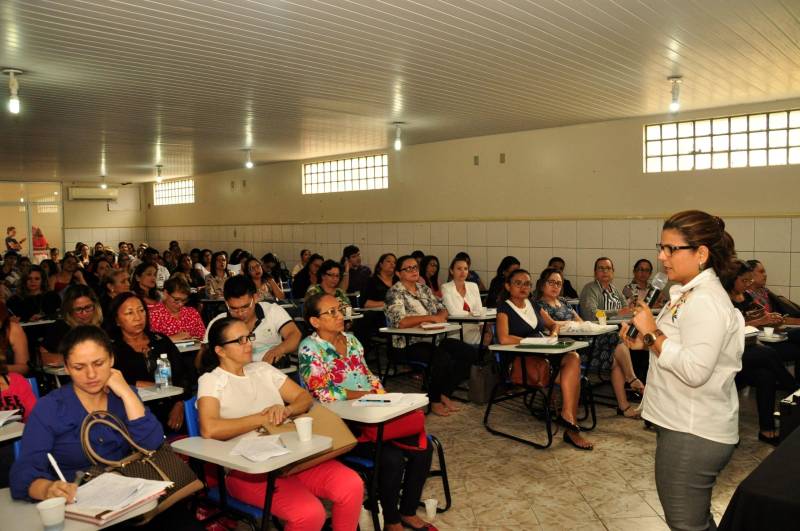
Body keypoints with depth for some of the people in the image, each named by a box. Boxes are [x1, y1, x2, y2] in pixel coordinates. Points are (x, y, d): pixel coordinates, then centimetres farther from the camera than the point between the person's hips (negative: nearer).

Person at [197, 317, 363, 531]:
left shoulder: (263, 369, 16)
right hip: (247, 469, -5)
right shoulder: (211, 380, -1)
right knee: (310, 513, -29)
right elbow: (209, 429, -20)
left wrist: (286, 411, -8)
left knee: (352, 485, -18)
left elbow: (304, 397, 15)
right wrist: (262, 418, -13)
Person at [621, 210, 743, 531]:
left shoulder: (705, 301, -21)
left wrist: (653, 332, -21)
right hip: (686, 426, 11)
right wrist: (645, 343, 5)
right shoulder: (691, 293, 11)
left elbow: (695, 370, -29)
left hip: (692, 434, -11)